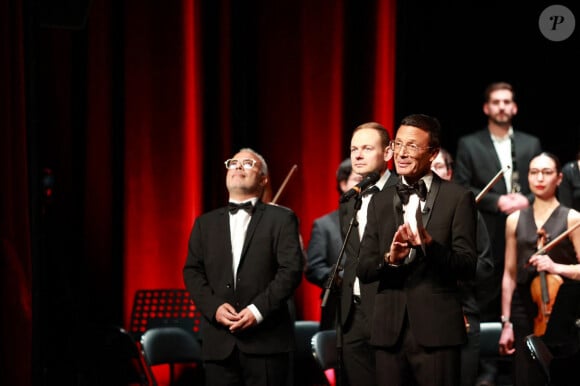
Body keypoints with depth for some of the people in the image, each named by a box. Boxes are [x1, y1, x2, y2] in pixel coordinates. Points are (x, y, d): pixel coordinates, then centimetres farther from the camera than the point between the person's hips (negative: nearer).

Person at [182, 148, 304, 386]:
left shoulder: (281, 219, 8)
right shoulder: (206, 223, 19)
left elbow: (291, 270, -3)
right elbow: (192, 272, 11)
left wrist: (258, 309, -13)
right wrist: (214, 307, -7)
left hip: (266, 340, -3)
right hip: (218, 342, 3)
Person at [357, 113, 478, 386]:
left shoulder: (458, 198, 0)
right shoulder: (380, 202, 13)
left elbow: (468, 268, -5)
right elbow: (363, 270, 8)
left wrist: (429, 244, -22)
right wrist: (390, 258, -14)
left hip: (436, 332, -4)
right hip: (389, 332, 4)